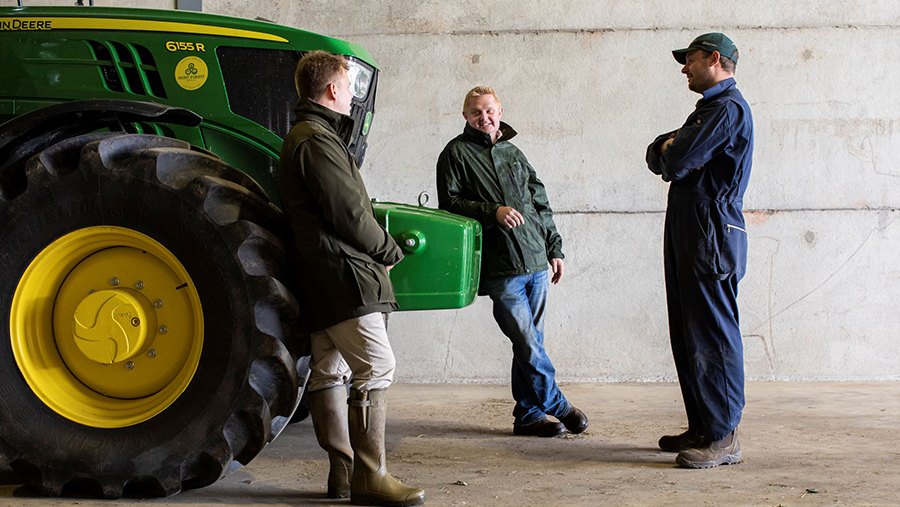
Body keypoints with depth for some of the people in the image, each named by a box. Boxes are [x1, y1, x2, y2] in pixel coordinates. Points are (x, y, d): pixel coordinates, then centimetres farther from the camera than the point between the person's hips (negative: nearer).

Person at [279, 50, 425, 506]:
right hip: (342, 273, -11)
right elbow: (349, 213, -17)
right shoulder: (317, 141, -13)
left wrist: (378, 249, 12)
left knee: (329, 371, 11)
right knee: (375, 367, -11)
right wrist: (389, 251, -3)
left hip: (320, 277, 11)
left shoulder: (305, 137, 21)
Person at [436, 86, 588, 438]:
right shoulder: (457, 153, 4)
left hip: (536, 263, 6)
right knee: (527, 345, -8)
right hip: (500, 268, -5)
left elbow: (541, 203, 24)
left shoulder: (513, 154, 20)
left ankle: (528, 416, 15)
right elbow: (450, 204, -4)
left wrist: (554, 248, 20)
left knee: (530, 342, 7)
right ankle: (558, 406, 7)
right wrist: (493, 211, -16)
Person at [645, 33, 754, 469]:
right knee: (688, 335, 11)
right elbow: (657, 158, 19)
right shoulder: (707, 109, 24)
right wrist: (670, 148, -3)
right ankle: (701, 428, 18)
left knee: (713, 336, -9)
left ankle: (723, 437, -7)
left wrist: (671, 152, 4)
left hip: (711, 236, -10)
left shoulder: (729, 108, -10)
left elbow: (678, 161, -18)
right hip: (687, 236, 10)